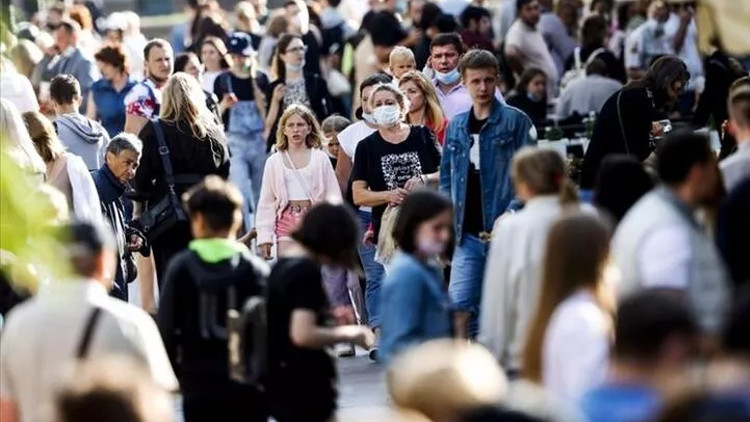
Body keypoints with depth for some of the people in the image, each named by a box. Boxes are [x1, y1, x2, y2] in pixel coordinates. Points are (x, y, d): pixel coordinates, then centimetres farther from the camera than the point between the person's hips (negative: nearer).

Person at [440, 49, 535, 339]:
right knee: (459, 303, -3)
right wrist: (448, 221, 6)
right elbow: (446, 176, 17)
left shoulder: (515, 121, -1)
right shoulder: (456, 126, 13)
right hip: (468, 233, 4)